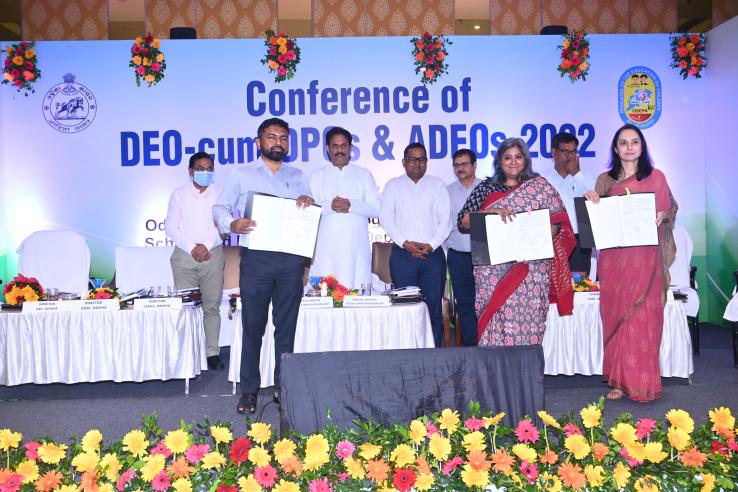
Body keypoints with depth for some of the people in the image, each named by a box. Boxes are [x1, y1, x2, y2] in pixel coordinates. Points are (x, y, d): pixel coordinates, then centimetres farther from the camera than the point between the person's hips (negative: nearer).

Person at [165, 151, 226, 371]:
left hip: (213, 255, 0)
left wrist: (206, 246, -11)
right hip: (184, 255, 0)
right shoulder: (179, 194, 10)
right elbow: (170, 227, 4)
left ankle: (213, 353, 2)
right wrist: (191, 248, -8)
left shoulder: (220, 194, 9)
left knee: (212, 306, -1)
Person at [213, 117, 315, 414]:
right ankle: (249, 389, 11)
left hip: (291, 259, 2)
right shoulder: (241, 174, 12)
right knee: (253, 325, 1)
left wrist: (309, 202, -5)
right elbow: (220, 208, 6)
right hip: (256, 258, -2)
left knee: (287, 325, 7)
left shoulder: (298, 176, 18)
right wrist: (231, 224, -17)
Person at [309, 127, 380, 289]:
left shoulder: (364, 175, 15)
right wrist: (330, 206, -15)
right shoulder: (317, 176, 14)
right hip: (326, 249, 0)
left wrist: (351, 205, -10)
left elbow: (376, 208, 5)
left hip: (356, 249, 0)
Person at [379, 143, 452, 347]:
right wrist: (405, 243, -10)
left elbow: (445, 219, 5)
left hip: (433, 254, 1)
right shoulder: (393, 185, 11)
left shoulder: (437, 184, 12)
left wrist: (432, 245, -8)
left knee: (434, 307, 0)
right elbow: (385, 217, 1)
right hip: (402, 254, -1)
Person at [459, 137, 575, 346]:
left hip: (531, 268, 0)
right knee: (496, 319, -4)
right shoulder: (486, 188, 11)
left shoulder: (540, 186, 10)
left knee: (528, 320, -4)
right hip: (494, 271, 1)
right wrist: (492, 212, -13)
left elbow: (558, 222, 4)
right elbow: (463, 221, 2)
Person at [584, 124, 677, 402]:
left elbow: (671, 208, 11)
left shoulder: (656, 177, 6)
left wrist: (662, 217, -11)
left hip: (645, 258, -2)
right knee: (615, 316, 2)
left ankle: (640, 380, 6)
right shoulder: (604, 180, 11)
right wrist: (590, 199, -7)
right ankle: (620, 379, 11)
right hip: (613, 258, 2)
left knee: (642, 317, -4)